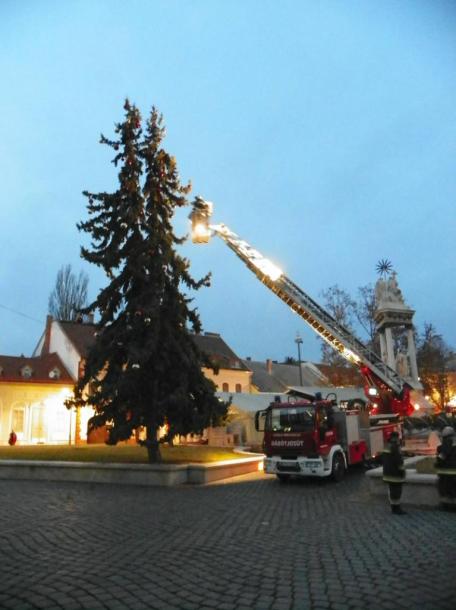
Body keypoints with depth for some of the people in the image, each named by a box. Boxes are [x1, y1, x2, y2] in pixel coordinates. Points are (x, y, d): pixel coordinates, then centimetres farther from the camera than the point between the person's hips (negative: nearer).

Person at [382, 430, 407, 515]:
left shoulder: (387, 446, 12)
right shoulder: (395, 447, -18)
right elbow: (398, 460, -21)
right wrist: (402, 470, -13)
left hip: (388, 472, 10)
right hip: (395, 472, -10)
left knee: (391, 490, 14)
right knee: (396, 490, -6)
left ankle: (393, 508, 20)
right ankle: (396, 508, -3)